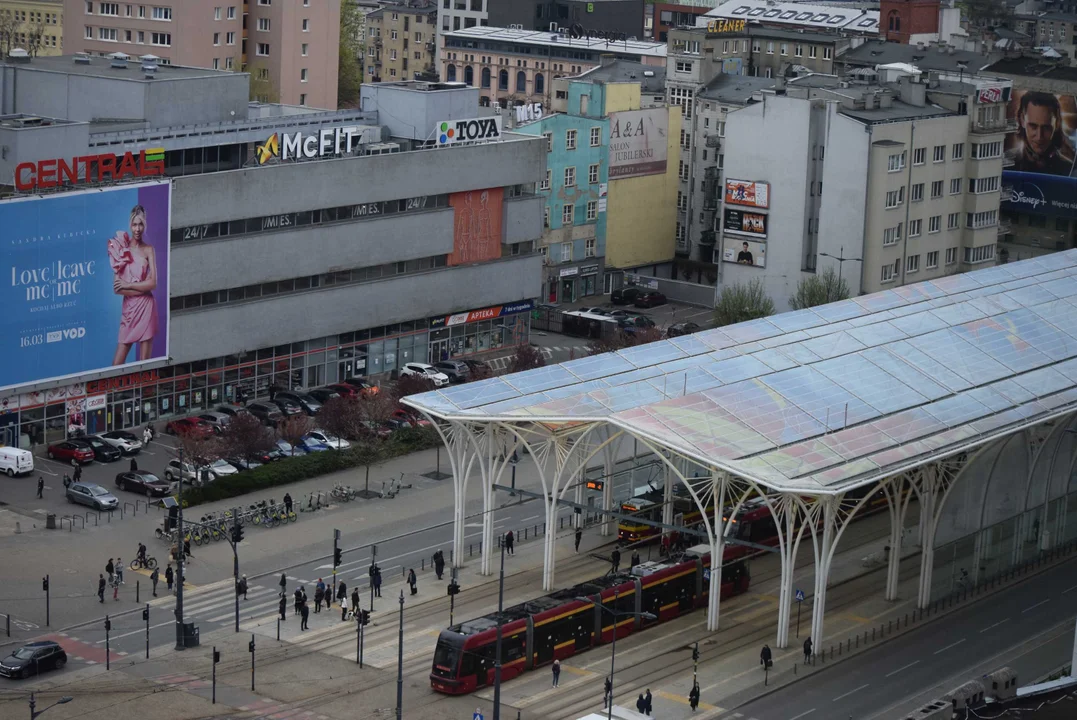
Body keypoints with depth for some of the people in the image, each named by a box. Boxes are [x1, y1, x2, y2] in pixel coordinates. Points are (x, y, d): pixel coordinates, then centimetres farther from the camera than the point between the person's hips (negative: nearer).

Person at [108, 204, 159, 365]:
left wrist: (128, 285, -9)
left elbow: (153, 283, -8)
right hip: (128, 308, 1)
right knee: (117, 363, -1)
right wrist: (141, 288, -11)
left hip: (146, 308, -1)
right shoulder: (121, 248, 2)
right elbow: (117, 288, -4)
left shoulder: (148, 250, 0)